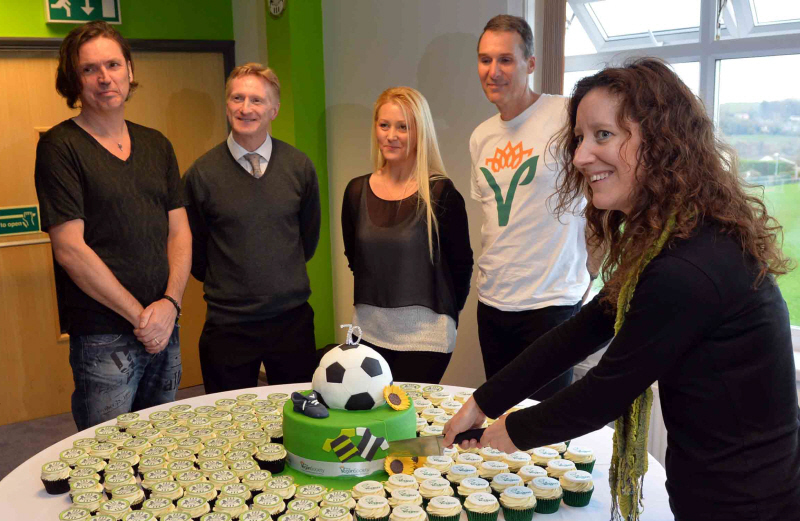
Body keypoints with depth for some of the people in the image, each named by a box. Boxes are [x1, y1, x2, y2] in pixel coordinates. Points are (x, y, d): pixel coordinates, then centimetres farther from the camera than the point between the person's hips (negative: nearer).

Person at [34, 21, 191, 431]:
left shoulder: (156, 145, 12)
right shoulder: (60, 147, -6)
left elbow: (179, 231, 10)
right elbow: (69, 248, -12)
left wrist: (170, 303, -6)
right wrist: (140, 315, -11)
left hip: (163, 329, 5)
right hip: (103, 338, -5)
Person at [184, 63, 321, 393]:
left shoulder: (299, 166, 0)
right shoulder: (201, 174, -6)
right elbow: (194, 253, 5)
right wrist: (224, 285, 10)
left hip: (292, 318, 2)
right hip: (228, 325, -1)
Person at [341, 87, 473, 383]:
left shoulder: (440, 194, -9)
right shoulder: (357, 191, 3)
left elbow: (461, 265, -2)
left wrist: (441, 316, 4)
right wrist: (374, 306, 12)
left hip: (425, 337, -4)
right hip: (369, 332, 4)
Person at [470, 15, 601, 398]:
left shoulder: (566, 116, -12)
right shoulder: (481, 137, 9)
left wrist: (584, 277, -6)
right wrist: (495, 273, 9)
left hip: (551, 304, -6)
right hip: (492, 302, 6)